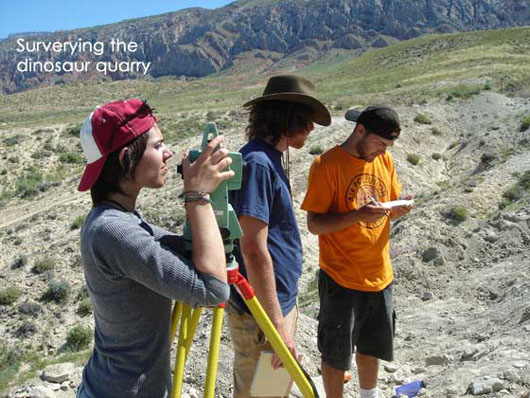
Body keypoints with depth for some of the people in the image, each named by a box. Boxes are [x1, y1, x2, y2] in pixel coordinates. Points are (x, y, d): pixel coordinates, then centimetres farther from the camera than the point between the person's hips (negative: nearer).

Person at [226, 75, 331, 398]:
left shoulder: (271, 158, 8)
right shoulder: (258, 162, -22)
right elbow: (253, 249, -26)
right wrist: (278, 324, -23)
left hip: (282, 300, 10)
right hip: (261, 311, -9)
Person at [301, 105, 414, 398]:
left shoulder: (384, 160, 6)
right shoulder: (327, 164, -14)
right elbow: (314, 224, -16)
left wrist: (400, 209, -8)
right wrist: (357, 215, -29)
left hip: (379, 275, 6)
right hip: (341, 279, -6)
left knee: (371, 349, 22)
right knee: (336, 356, 9)